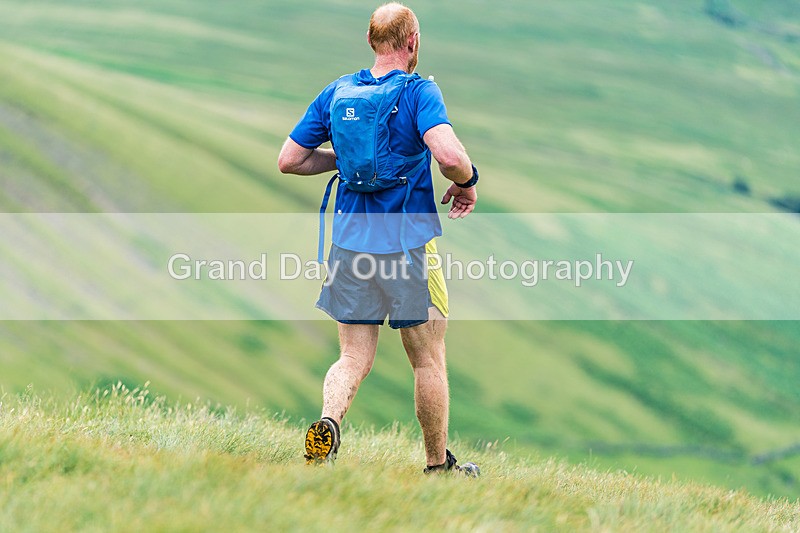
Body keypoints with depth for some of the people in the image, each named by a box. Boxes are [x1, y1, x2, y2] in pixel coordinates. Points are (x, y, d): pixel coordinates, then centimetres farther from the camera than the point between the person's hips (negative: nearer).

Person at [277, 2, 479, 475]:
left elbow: (289, 161, 8)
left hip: (351, 241, 4)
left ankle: (328, 421, -21)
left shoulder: (337, 93, 5)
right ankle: (438, 464, 21)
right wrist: (467, 184, -6)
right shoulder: (419, 92, -10)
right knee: (429, 361, 11)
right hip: (408, 242, -4)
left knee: (355, 358, 8)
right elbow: (449, 155, -27)